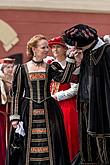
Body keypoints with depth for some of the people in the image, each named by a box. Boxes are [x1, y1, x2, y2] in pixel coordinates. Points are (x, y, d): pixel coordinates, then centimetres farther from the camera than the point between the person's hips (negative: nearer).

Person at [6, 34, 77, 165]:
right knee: (27, 147, -1)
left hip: (48, 112, 1)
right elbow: (17, 94, 3)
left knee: (50, 147, 0)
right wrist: (15, 117, -3)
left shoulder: (50, 67, 6)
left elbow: (63, 78, -14)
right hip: (28, 112, -1)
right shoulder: (22, 69, 2)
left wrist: (70, 59, -19)